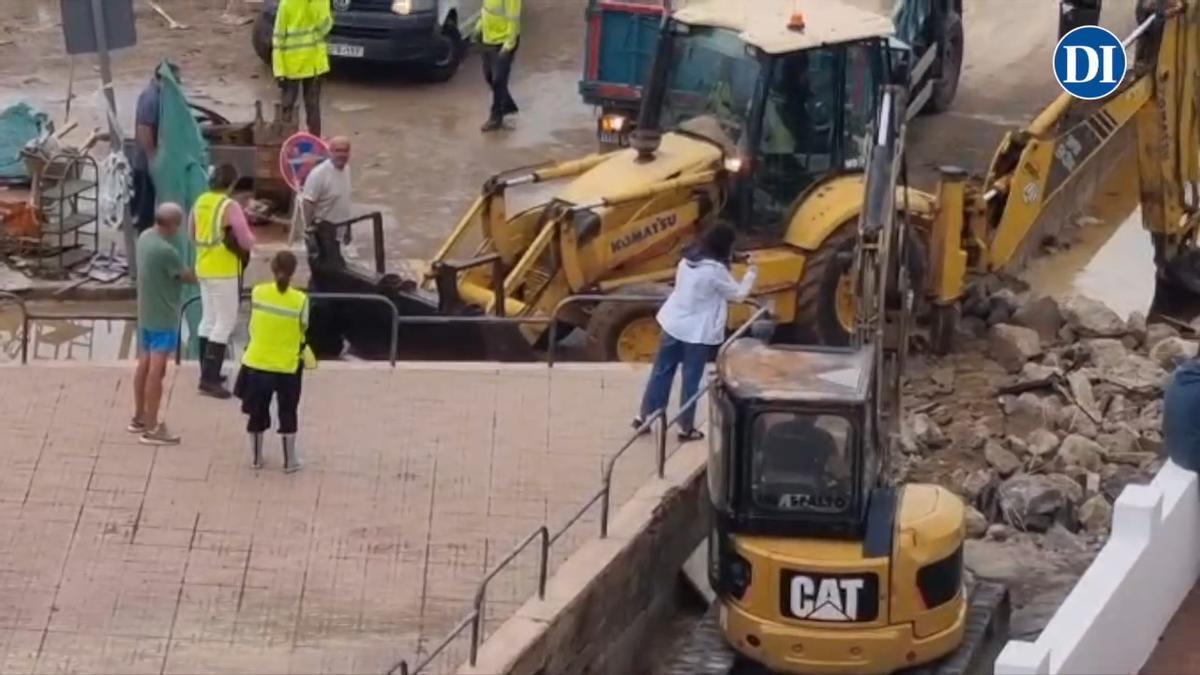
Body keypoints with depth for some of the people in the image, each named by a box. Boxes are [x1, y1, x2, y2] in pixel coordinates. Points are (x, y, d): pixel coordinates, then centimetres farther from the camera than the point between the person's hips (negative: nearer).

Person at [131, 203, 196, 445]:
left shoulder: (144, 237, 2)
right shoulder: (166, 251, -26)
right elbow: (190, 278, -13)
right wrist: (185, 272, 7)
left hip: (145, 314, 9)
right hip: (163, 318, -9)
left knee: (144, 365, 18)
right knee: (156, 370, -4)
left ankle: (139, 418, 29)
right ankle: (151, 428, 0)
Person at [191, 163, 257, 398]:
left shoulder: (200, 202, 5)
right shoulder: (230, 206, -18)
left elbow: (193, 235, 16)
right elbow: (247, 241, -16)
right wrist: (248, 239, 6)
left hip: (203, 268, 8)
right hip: (223, 271, -8)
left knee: (208, 319, 17)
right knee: (225, 321, -3)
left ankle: (208, 373, 25)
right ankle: (209, 379, -8)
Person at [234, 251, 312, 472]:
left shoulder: (258, 292, -9)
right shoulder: (300, 300, -15)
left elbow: (253, 326, 1)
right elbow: (303, 331, -5)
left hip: (257, 363, 2)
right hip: (287, 366, -1)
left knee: (257, 412, 15)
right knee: (287, 414, 12)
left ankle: (256, 457, 24)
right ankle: (290, 460, 17)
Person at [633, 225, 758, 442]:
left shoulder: (688, 260, 2)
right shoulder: (716, 270, -20)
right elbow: (737, 294, -7)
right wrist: (751, 275, 8)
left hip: (673, 323, 7)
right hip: (697, 332, -7)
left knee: (661, 371, 17)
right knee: (690, 379, 6)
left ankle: (645, 416, 26)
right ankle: (686, 428, 15)